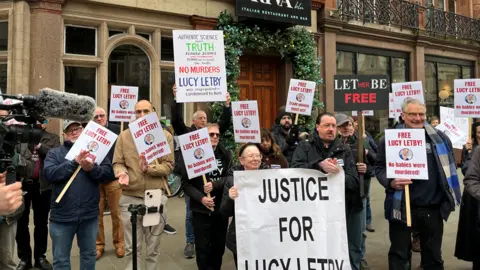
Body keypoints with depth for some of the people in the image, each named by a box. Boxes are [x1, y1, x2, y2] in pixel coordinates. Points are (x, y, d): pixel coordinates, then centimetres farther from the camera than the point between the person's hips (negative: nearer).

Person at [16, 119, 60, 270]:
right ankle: (24, 258, 25)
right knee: (21, 222, 9)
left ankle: (40, 256, 26)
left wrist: (38, 144, -18)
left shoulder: (53, 138, 4)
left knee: (41, 222, 11)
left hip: (42, 185, 0)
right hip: (21, 183, 0)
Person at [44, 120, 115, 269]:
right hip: (62, 216, -1)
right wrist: (75, 162, -21)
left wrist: (91, 168, -21)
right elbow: (49, 174, -14)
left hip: (89, 214, 1)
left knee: (89, 254, 19)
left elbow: (109, 173, -4)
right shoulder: (54, 153, 3)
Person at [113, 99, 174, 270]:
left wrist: (149, 168, -20)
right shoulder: (124, 136, 5)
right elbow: (117, 163, 3)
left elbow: (168, 165, -4)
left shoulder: (165, 136, 2)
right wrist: (122, 173, -19)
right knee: (132, 249, 10)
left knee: (153, 249, 14)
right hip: (130, 197, 1)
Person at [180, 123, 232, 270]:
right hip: (201, 209, -2)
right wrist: (201, 198, -18)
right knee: (203, 248, 5)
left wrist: (214, 184, -21)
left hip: (221, 208, 3)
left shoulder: (226, 155, 2)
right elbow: (186, 183, -6)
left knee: (219, 246, 14)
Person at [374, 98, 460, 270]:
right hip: (401, 207, -3)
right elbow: (379, 167, -1)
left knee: (433, 255, 19)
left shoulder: (439, 138, 5)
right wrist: (390, 182, -20)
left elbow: (449, 166, 14)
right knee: (399, 254, 11)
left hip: (433, 208, 3)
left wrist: (450, 197, 8)